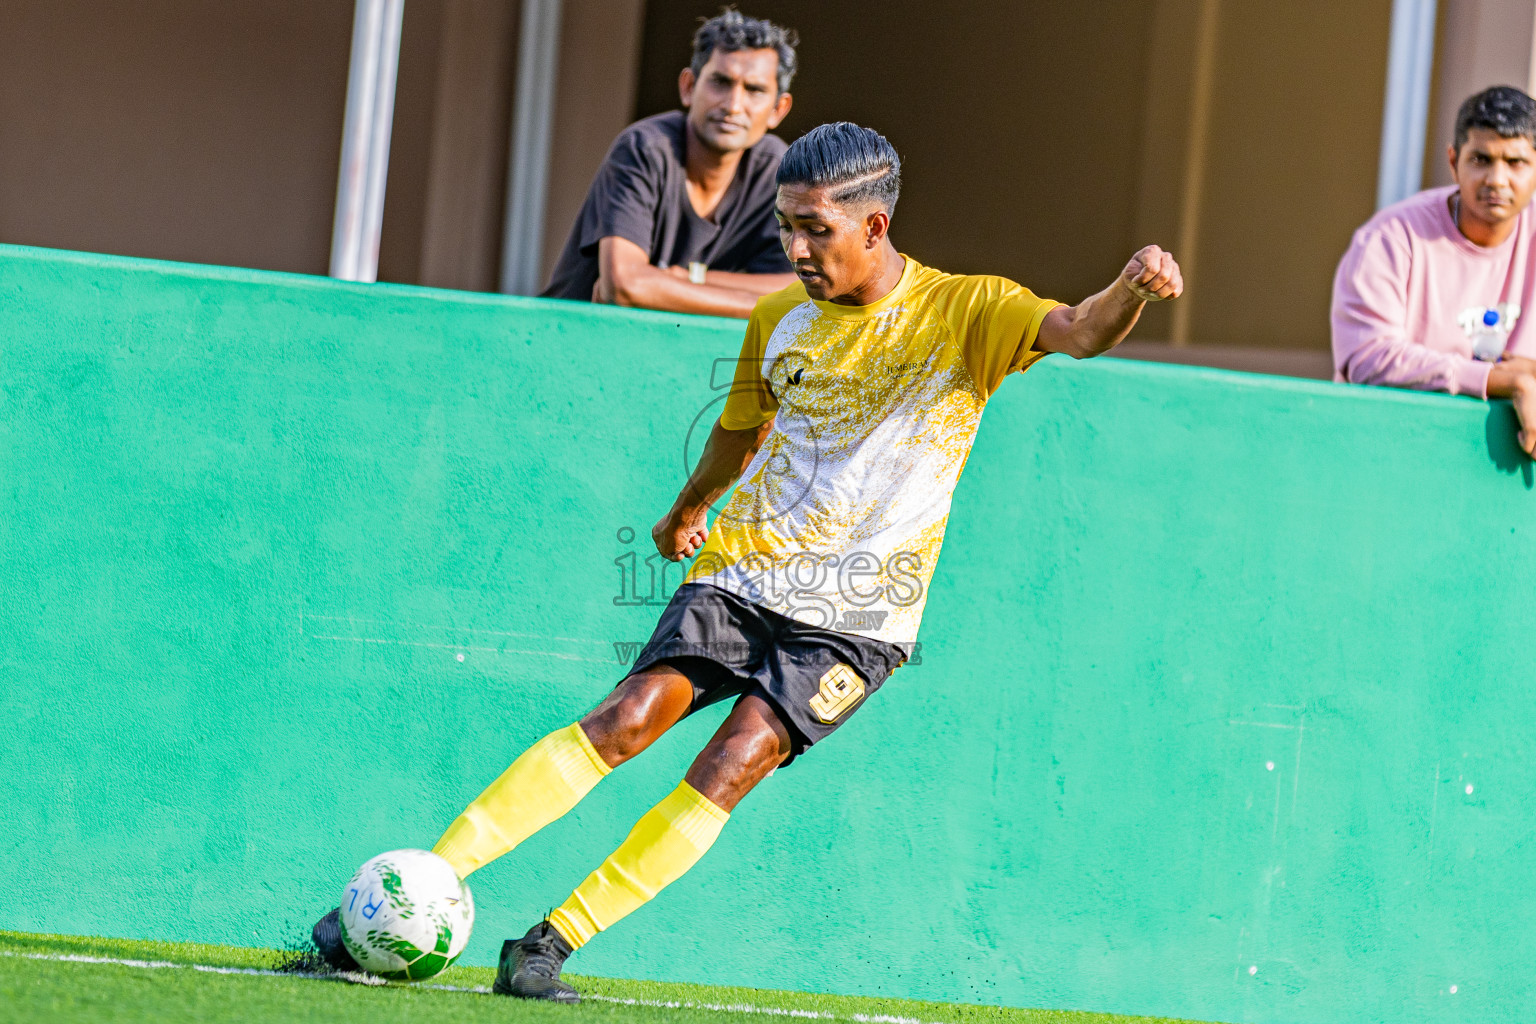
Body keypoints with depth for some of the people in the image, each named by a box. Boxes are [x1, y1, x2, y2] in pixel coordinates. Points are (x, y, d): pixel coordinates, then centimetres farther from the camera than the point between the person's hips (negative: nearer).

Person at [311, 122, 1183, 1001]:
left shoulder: (965, 311, -6)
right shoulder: (779, 319, 8)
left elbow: (1077, 333, -23)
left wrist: (1131, 291, -45)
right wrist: (689, 508, 43)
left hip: (858, 613, -3)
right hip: (743, 568, 3)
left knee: (734, 763, -20)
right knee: (630, 718, -17)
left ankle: (551, 945, -14)